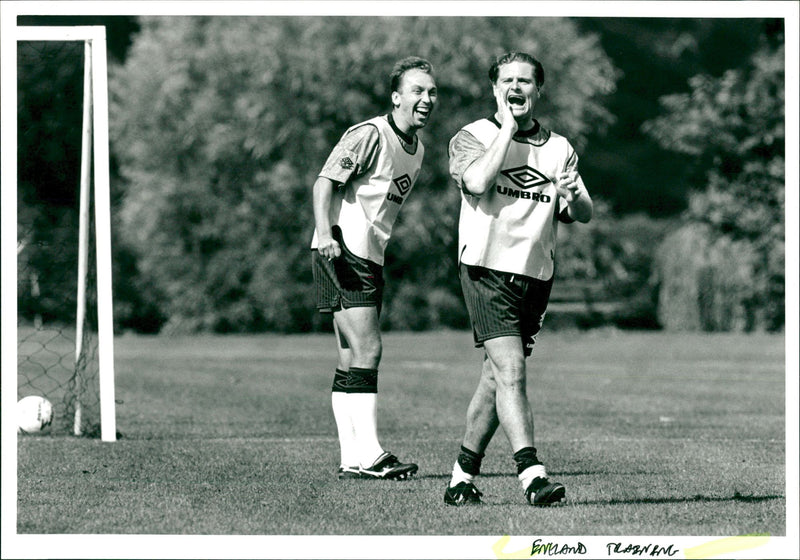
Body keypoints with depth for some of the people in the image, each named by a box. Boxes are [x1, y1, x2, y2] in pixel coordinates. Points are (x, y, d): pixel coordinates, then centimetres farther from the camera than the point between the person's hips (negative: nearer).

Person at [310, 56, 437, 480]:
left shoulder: (417, 149, 16)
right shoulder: (370, 135, -11)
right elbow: (325, 181, -15)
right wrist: (325, 234, -27)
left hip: (369, 257, 9)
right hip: (342, 252, -9)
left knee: (353, 362, 8)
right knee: (367, 351, -14)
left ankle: (352, 459, 9)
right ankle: (368, 456, -16)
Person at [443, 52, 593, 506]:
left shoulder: (559, 148, 13)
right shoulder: (473, 137, 1)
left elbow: (584, 214, 9)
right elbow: (478, 182, -20)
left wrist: (572, 196, -15)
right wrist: (508, 128, -12)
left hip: (536, 276, 5)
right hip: (487, 268, -5)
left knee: (497, 379, 9)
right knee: (511, 370, -17)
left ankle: (463, 476, 20)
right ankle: (532, 474, -24)